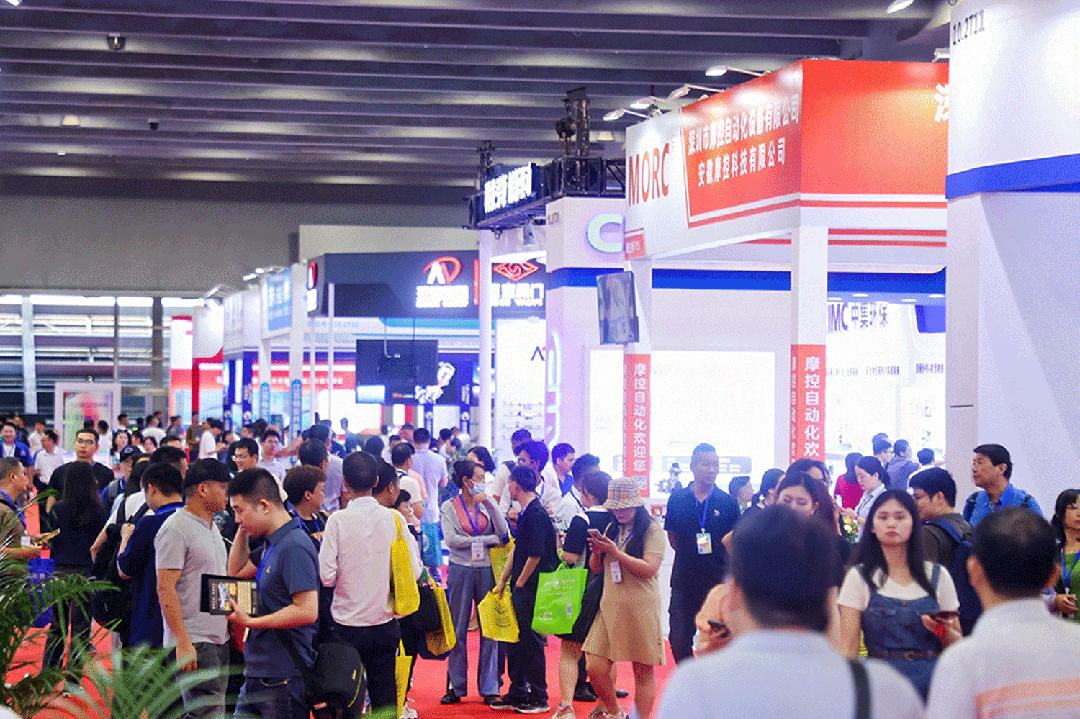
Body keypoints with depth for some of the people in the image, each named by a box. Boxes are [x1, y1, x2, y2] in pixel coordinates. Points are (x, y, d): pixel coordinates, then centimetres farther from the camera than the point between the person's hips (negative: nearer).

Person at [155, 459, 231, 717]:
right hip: (194, 642, -9)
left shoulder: (211, 527, 17)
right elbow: (165, 588, -18)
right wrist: (183, 642, -22)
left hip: (219, 640, 9)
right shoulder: (177, 529, -13)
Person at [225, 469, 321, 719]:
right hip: (257, 675, 10)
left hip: (283, 679, -10)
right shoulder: (271, 545, 13)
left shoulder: (294, 547, -17)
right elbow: (236, 572, 29)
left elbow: (307, 611, -24)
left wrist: (251, 622, -19)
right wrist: (242, 531, 16)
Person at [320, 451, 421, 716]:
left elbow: (326, 576, -15)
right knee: (385, 694, 10)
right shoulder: (393, 518, -5)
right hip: (384, 624, 2)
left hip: (347, 626, -2)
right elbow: (414, 572, -5)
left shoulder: (338, 520, -11)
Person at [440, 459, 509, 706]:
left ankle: (489, 687, 8)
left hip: (486, 570, 2)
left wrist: (489, 503, -11)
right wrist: (489, 540, -11)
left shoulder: (486, 505, 8)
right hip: (461, 570, -2)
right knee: (458, 630, 4)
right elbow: (452, 540, -12)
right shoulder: (449, 507, 0)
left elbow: (503, 532, -5)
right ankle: (456, 686, 12)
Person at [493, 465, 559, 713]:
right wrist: (503, 581, 18)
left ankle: (539, 698, 8)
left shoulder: (536, 514, -17)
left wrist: (520, 583, -11)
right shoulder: (526, 513, 12)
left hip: (531, 589, -9)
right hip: (520, 588, 9)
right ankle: (517, 694, 23)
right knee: (515, 641, 14)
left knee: (532, 642, -1)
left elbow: (535, 555, -20)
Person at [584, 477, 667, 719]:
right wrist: (596, 550, -3)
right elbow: (595, 568, 18)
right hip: (610, 606, 6)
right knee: (595, 669, 0)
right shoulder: (612, 529, 15)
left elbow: (649, 569, -15)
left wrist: (615, 552, -17)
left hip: (640, 608, -5)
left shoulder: (652, 530, -4)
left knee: (643, 672, 2)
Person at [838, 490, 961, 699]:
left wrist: (944, 632, -11)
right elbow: (848, 647, -2)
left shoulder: (937, 575, 7)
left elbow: (957, 645, 10)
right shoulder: (859, 577, 2)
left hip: (932, 683, 1)